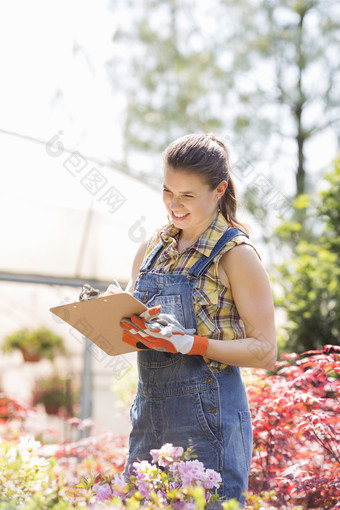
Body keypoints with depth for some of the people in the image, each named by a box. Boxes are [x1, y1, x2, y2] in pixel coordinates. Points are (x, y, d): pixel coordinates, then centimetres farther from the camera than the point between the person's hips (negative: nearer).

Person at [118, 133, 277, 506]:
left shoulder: (234, 254, -7)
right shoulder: (152, 248, 11)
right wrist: (120, 328, -9)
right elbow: (126, 319, 15)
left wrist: (188, 343, -21)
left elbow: (265, 351, -9)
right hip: (149, 412, 6)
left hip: (208, 415, -6)